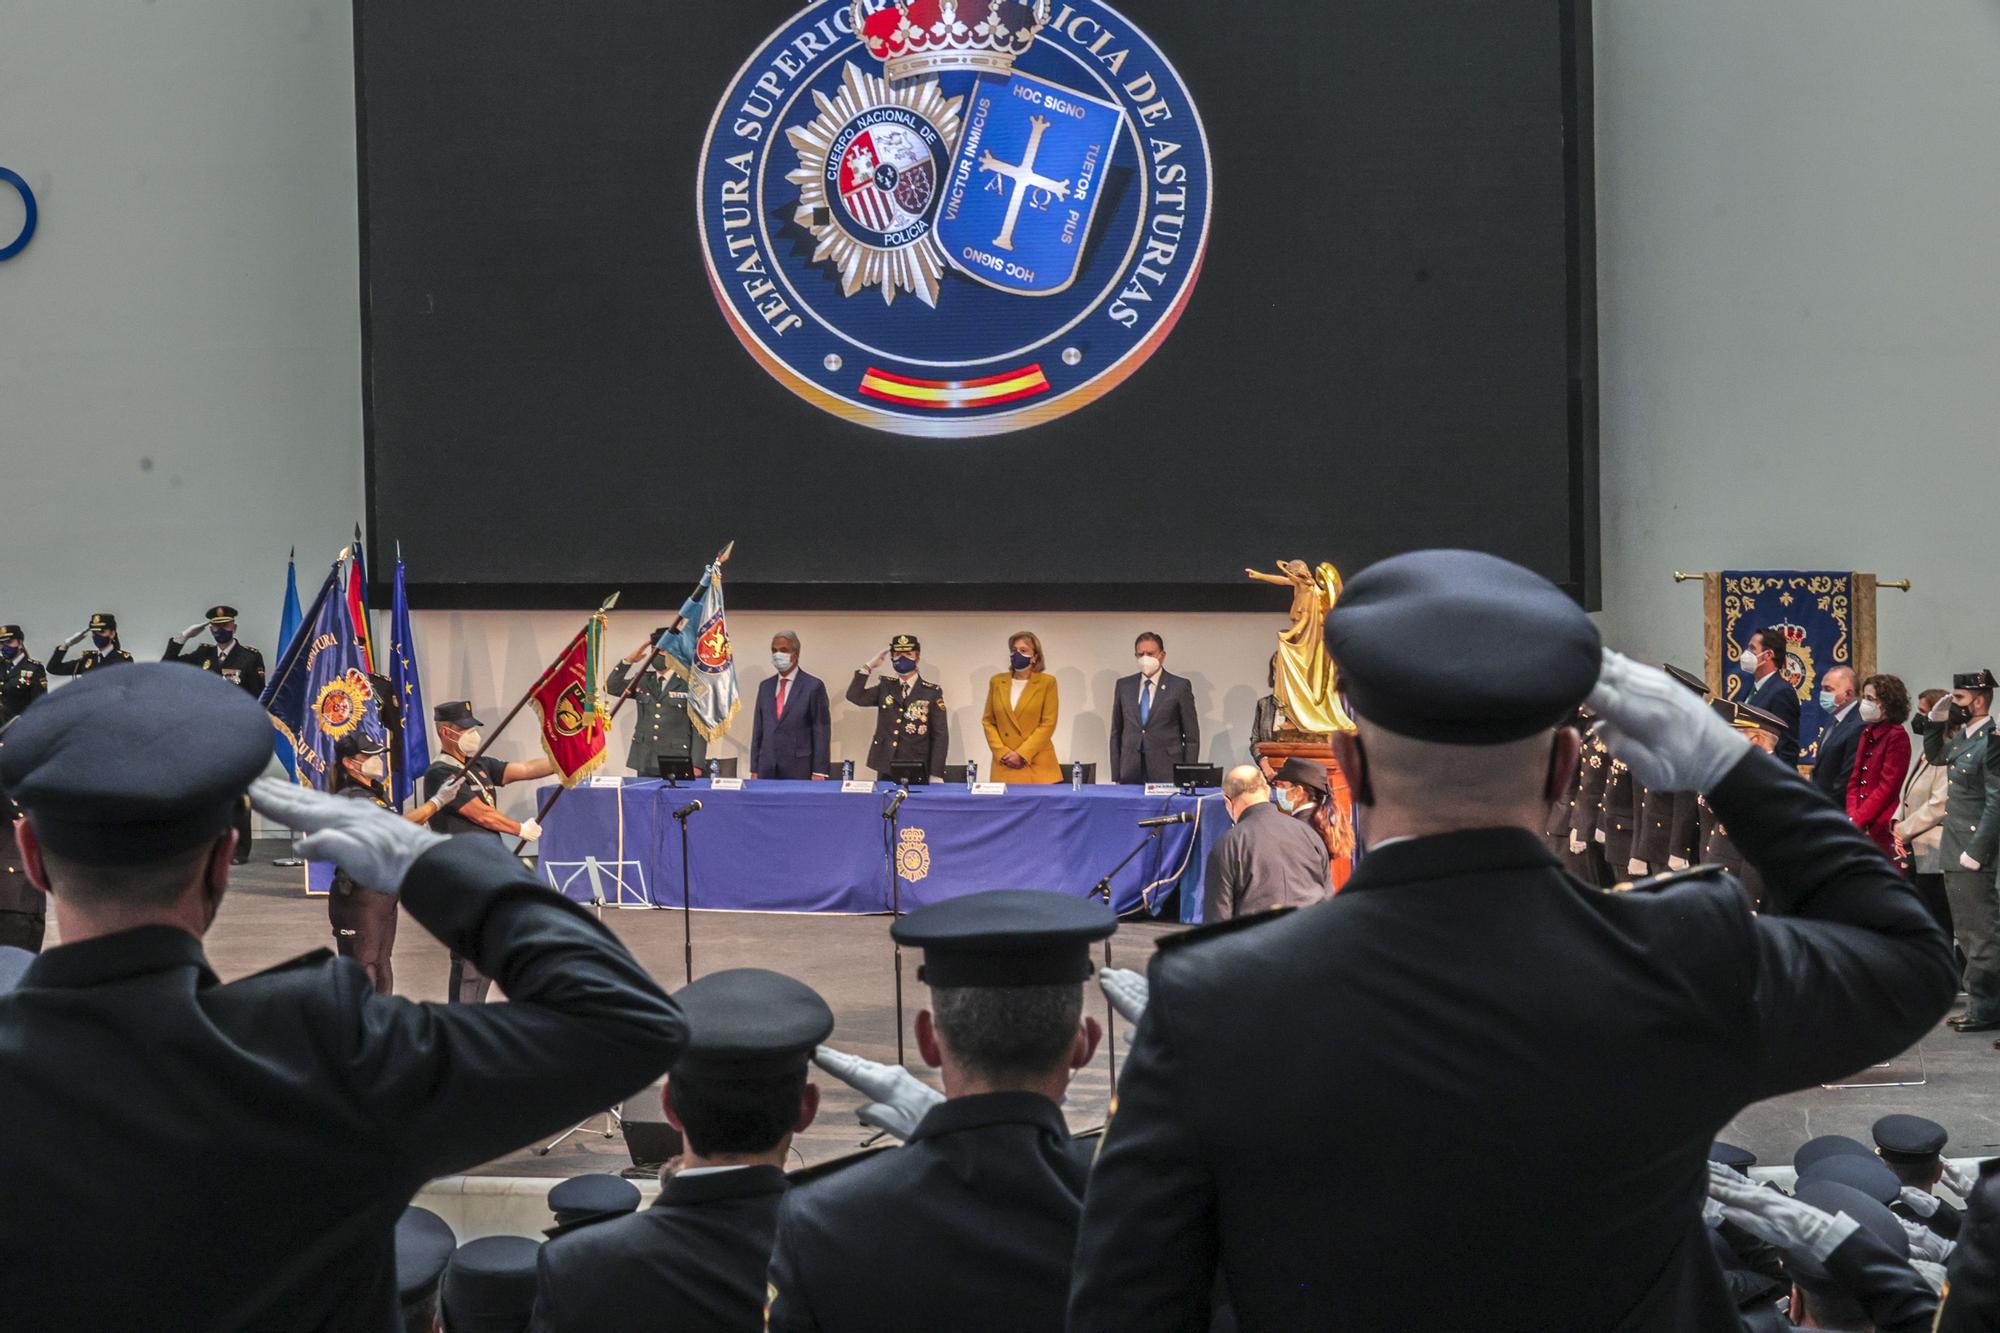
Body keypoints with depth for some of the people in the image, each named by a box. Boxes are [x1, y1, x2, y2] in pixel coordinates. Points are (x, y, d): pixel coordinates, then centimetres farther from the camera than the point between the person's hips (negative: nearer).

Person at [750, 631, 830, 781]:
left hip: (798, 769, -4)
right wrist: (754, 769, 9)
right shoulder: (765, 686, 13)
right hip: (767, 768, 4)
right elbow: (758, 728, 14)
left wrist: (819, 772, -10)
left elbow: (821, 730, -4)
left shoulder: (813, 686, -2)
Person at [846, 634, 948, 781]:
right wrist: (869, 667, -1)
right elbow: (855, 696, -2)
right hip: (886, 770, 3)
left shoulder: (932, 692, 1)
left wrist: (936, 774, -9)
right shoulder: (885, 687, 11)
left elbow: (940, 735, -2)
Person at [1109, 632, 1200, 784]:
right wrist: (1115, 776, 6)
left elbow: (1192, 737, 2)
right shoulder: (1123, 685, 11)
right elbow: (1116, 733, 13)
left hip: (1166, 773, -3)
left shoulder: (1180, 686, 1)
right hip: (1131, 773, 3)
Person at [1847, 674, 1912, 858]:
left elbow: (1887, 788, -12)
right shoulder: (1866, 734, 15)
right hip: (1859, 829, 7)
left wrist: (1857, 820, -12)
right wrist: (1852, 817, -1)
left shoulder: (1897, 737, -8)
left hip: (1881, 829, -7)